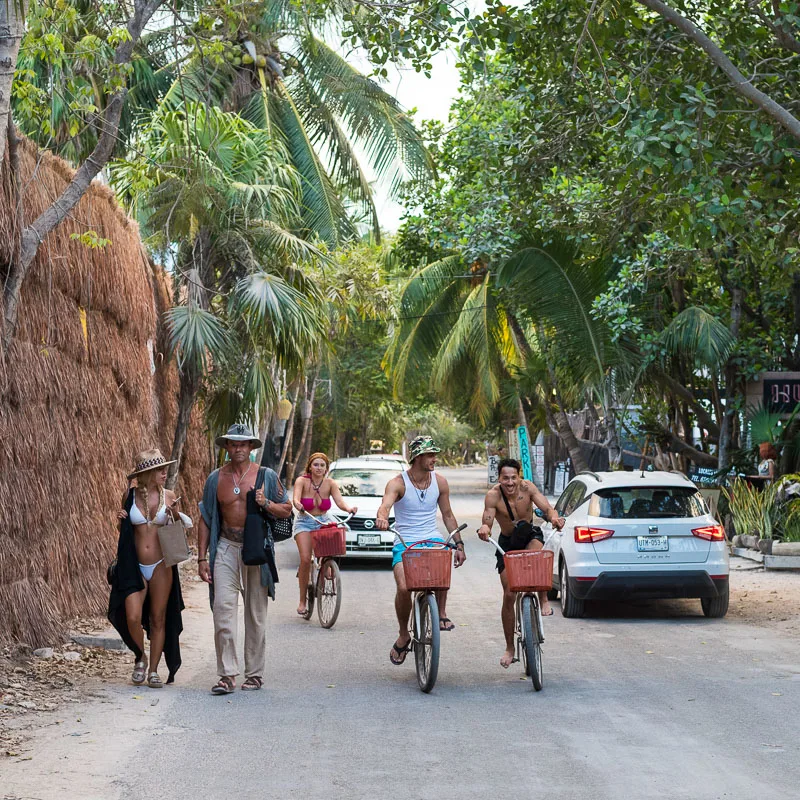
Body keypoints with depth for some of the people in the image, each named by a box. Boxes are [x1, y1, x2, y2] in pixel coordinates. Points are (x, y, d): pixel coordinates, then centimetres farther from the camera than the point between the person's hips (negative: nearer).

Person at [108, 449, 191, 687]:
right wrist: (121, 521, -8)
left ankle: (153, 671, 14)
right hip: (134, 567, 0)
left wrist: (174, 517, -11)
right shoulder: (130, 496, 0)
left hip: (161, 566, 1)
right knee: (132, 618, -11)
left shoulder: (168, 496, 1)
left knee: (158, 620, 4)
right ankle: (140, 658, 16)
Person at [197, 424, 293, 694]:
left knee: (256, 613, 5)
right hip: (226, 547, 1)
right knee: (223, 608, -11)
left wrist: (266, 503, -13)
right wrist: (202, 558, 4)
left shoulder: (266, 476, 3)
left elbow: (287, 510, 7)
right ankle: (227, 674, -9)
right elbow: (205, 520, 10)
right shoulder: (216, 478, 7)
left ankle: (255, 673, 14)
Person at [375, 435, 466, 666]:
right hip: (404, 543, -2)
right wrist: (381, 518, -49)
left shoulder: (439, 482, 6)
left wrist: (459, 544, 13)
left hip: (432, 539, 2)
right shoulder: (398, 483, -7)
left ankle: (441, 613, -13)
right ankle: (403, 635, 2)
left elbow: (447, 515, 16)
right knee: (404, 588, -25)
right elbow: (385, 505, -26)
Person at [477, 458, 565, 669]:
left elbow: (547, 507, -29)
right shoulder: (493, 495, -23)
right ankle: (509, 648, 10)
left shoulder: (527, 488, -20)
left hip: (530, 535, 0)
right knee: (509, 595, -4)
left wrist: (554, 517, -53)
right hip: (507, 543, 0)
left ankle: (543, 599, -14)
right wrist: (484, 528, -58)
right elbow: (487, 520, -33)